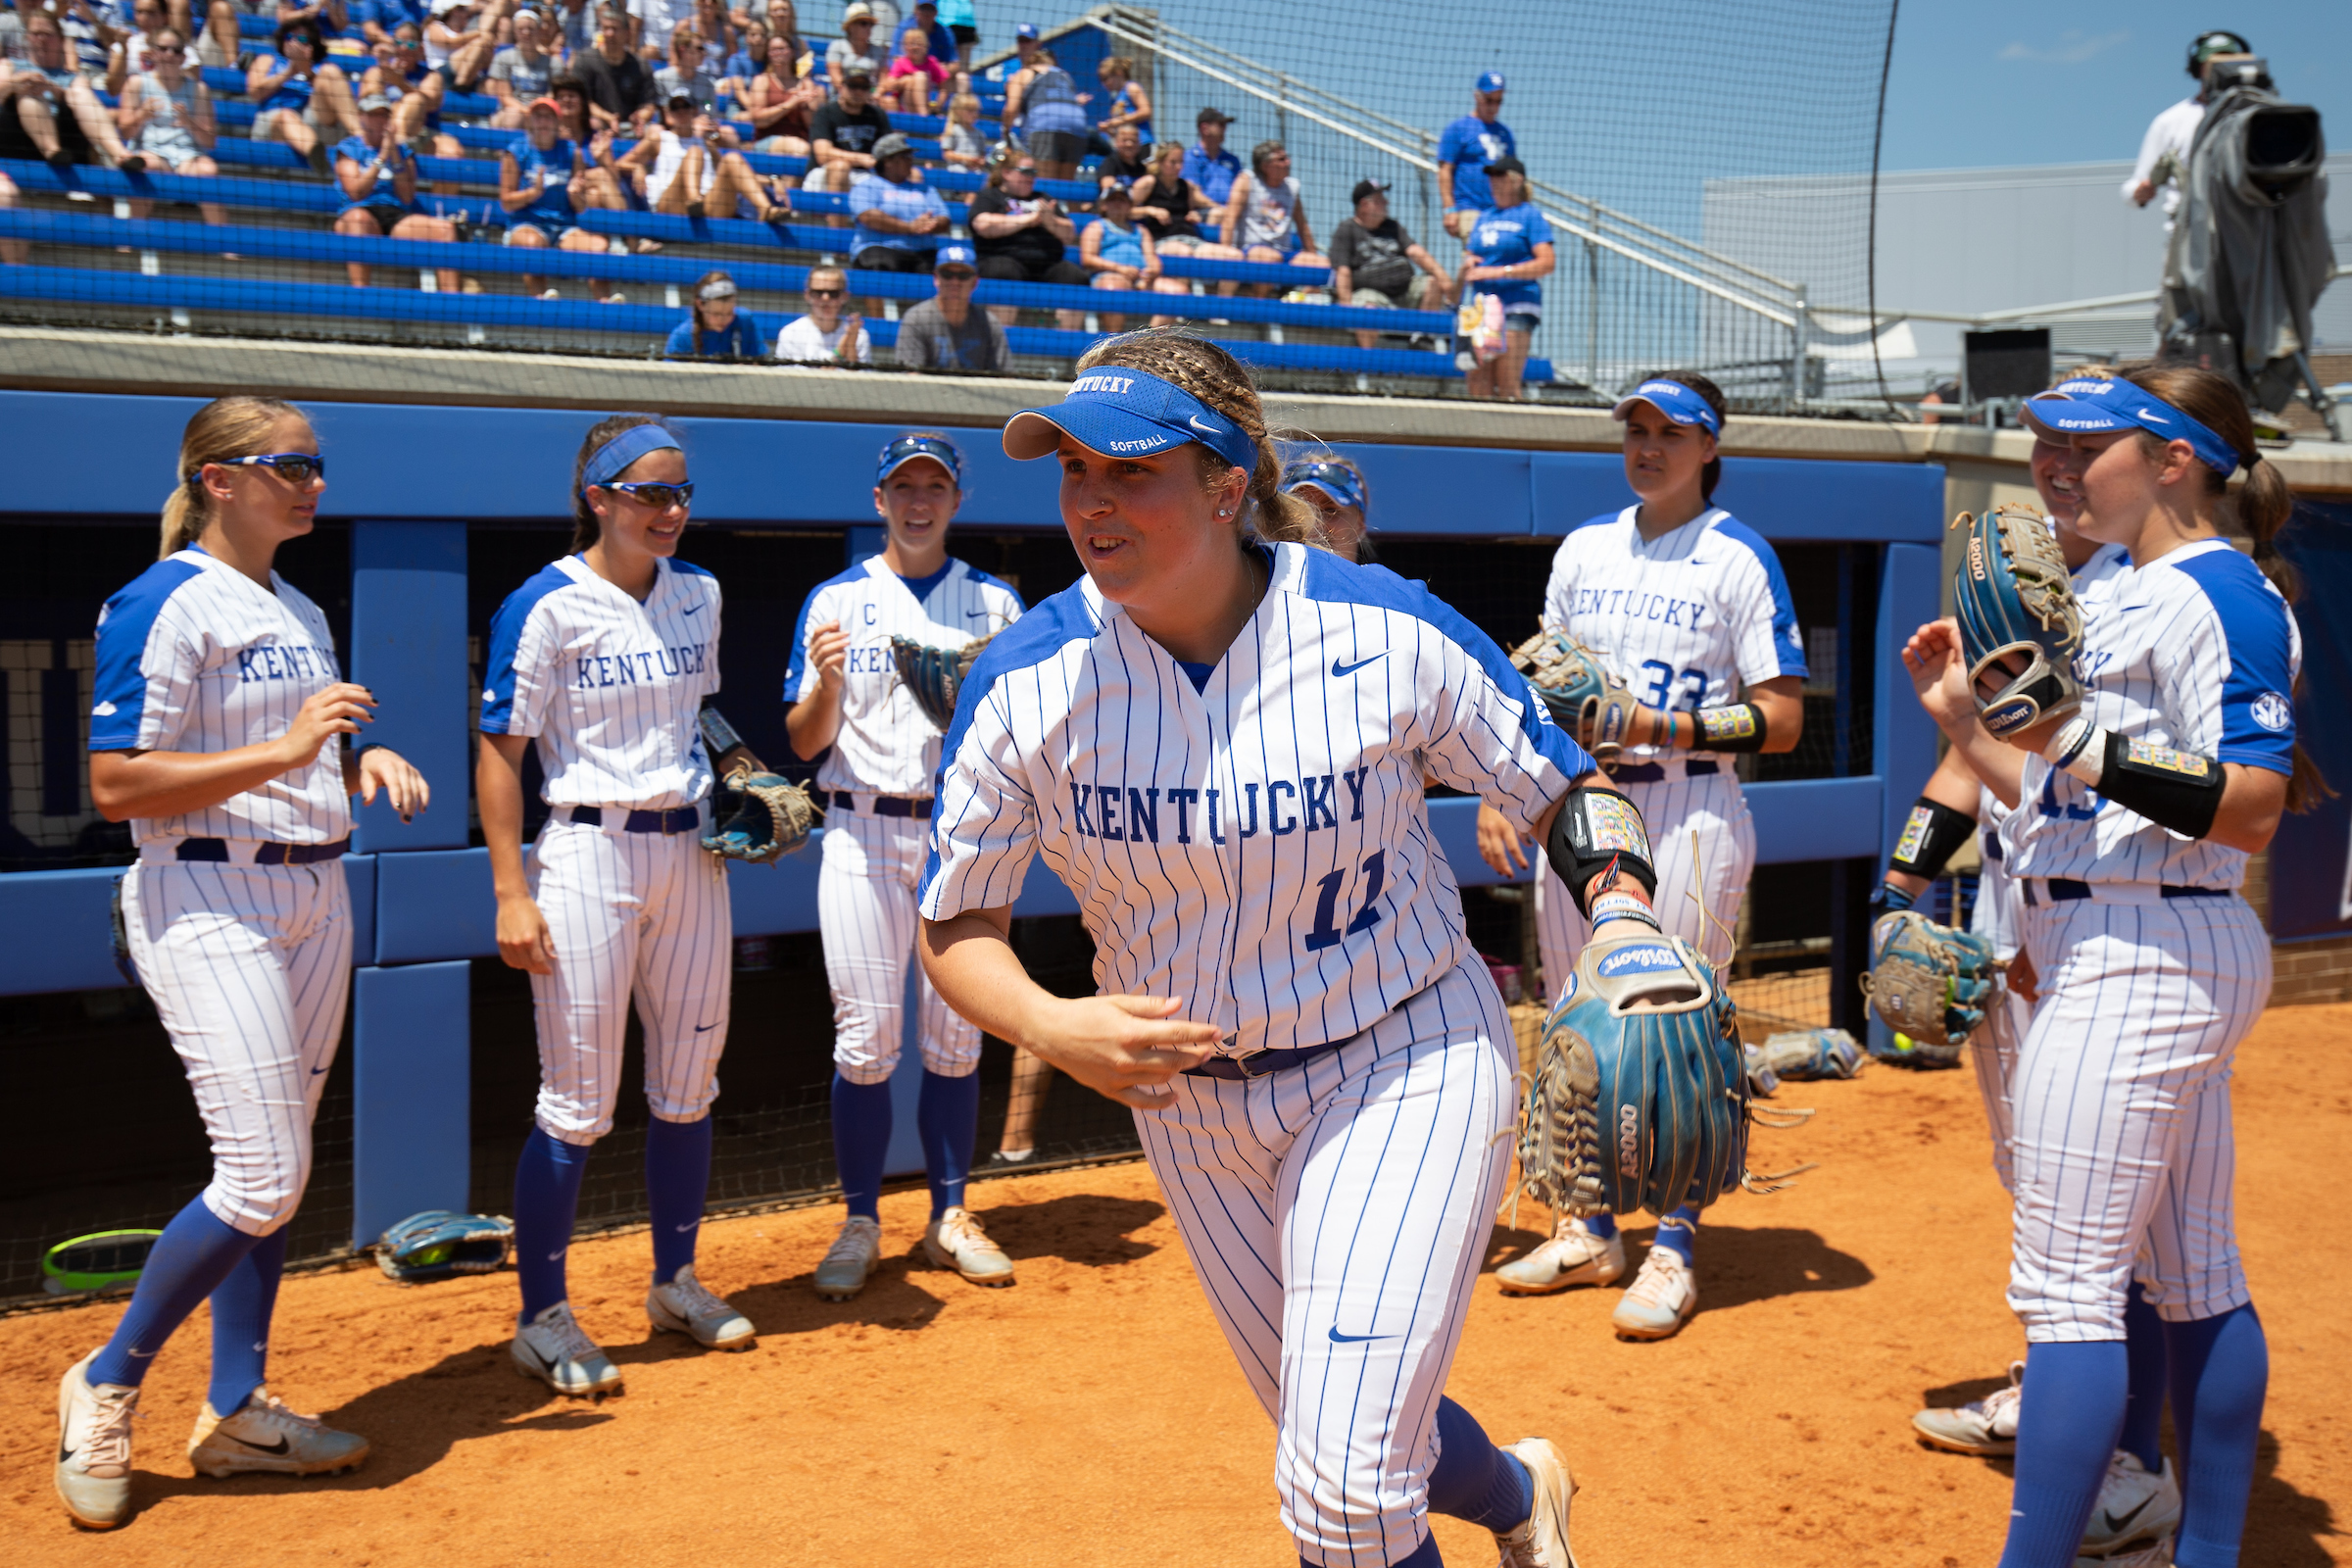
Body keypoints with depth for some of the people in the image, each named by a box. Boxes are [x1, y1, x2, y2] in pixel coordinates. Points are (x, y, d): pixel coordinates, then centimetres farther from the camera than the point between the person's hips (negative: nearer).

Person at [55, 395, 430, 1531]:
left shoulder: (301, 613, 15)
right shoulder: (164, 605, -11)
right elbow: (118, 788, -18)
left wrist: (364, 763, 3)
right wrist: (286, 751, -24)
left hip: (314, 900, 8)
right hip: (209, 905, -8)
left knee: (273, 1173, 11)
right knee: (263, 1176, -12)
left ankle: (235, 1410, 22)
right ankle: (106, 1385, 9)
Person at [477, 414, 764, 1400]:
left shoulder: (698, 594, 9)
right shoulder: (546, 607, -9)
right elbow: (499, 754, -10)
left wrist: (740, 771, 5)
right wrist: (512, 894, -16)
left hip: (691, 854, 6)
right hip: (588, 853, -6)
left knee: (688, 1084, 13)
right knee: (578, 1104, -3)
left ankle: (675, 1282, 29)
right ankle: (542, 1318, 9)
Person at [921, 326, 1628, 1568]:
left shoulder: (1387, 631, -18)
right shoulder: (1024, 683, -13)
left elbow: (1558, 791, -4)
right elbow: (957, 928, -5)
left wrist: (1628, 930, -22)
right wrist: (1052, 1027, -24)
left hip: (1407, 1061, -3)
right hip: (1188, 1096, 4)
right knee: (1339, 1446, 20)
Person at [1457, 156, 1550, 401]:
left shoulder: (1531, 215, 2)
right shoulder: (1484, 218, 21)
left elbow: (1546, 263, -9)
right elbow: (1469, 259, 25)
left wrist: (1498, 272, -16)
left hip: (1517, 307, -6)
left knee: (1507, 386, -14)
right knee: (1478, 384, -3)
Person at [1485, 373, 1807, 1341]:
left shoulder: (1739, 558, -4)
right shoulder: (1584, 549, 12)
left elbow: (1782, 719, -9)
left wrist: (1660, 726, -19)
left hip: (1685, 808, -5)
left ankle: (1674, 1251, 9)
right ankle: (1591, 1232, 25)